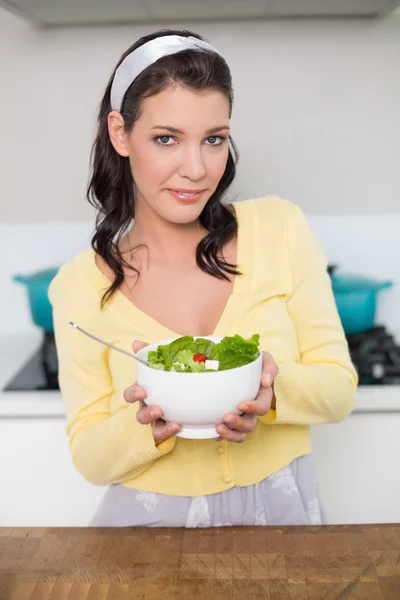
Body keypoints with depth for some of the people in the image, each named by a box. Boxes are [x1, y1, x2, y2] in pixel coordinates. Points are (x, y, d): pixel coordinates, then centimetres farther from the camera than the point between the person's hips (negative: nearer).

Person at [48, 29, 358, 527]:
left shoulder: (280, 228, -5)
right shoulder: (80, 285, -7)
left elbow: (340, 389, -2)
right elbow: (90, 459, -4)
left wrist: (273, 390, -22)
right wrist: (147, 426, -24)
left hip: (279, 508, 1)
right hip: (150, 517, -1)